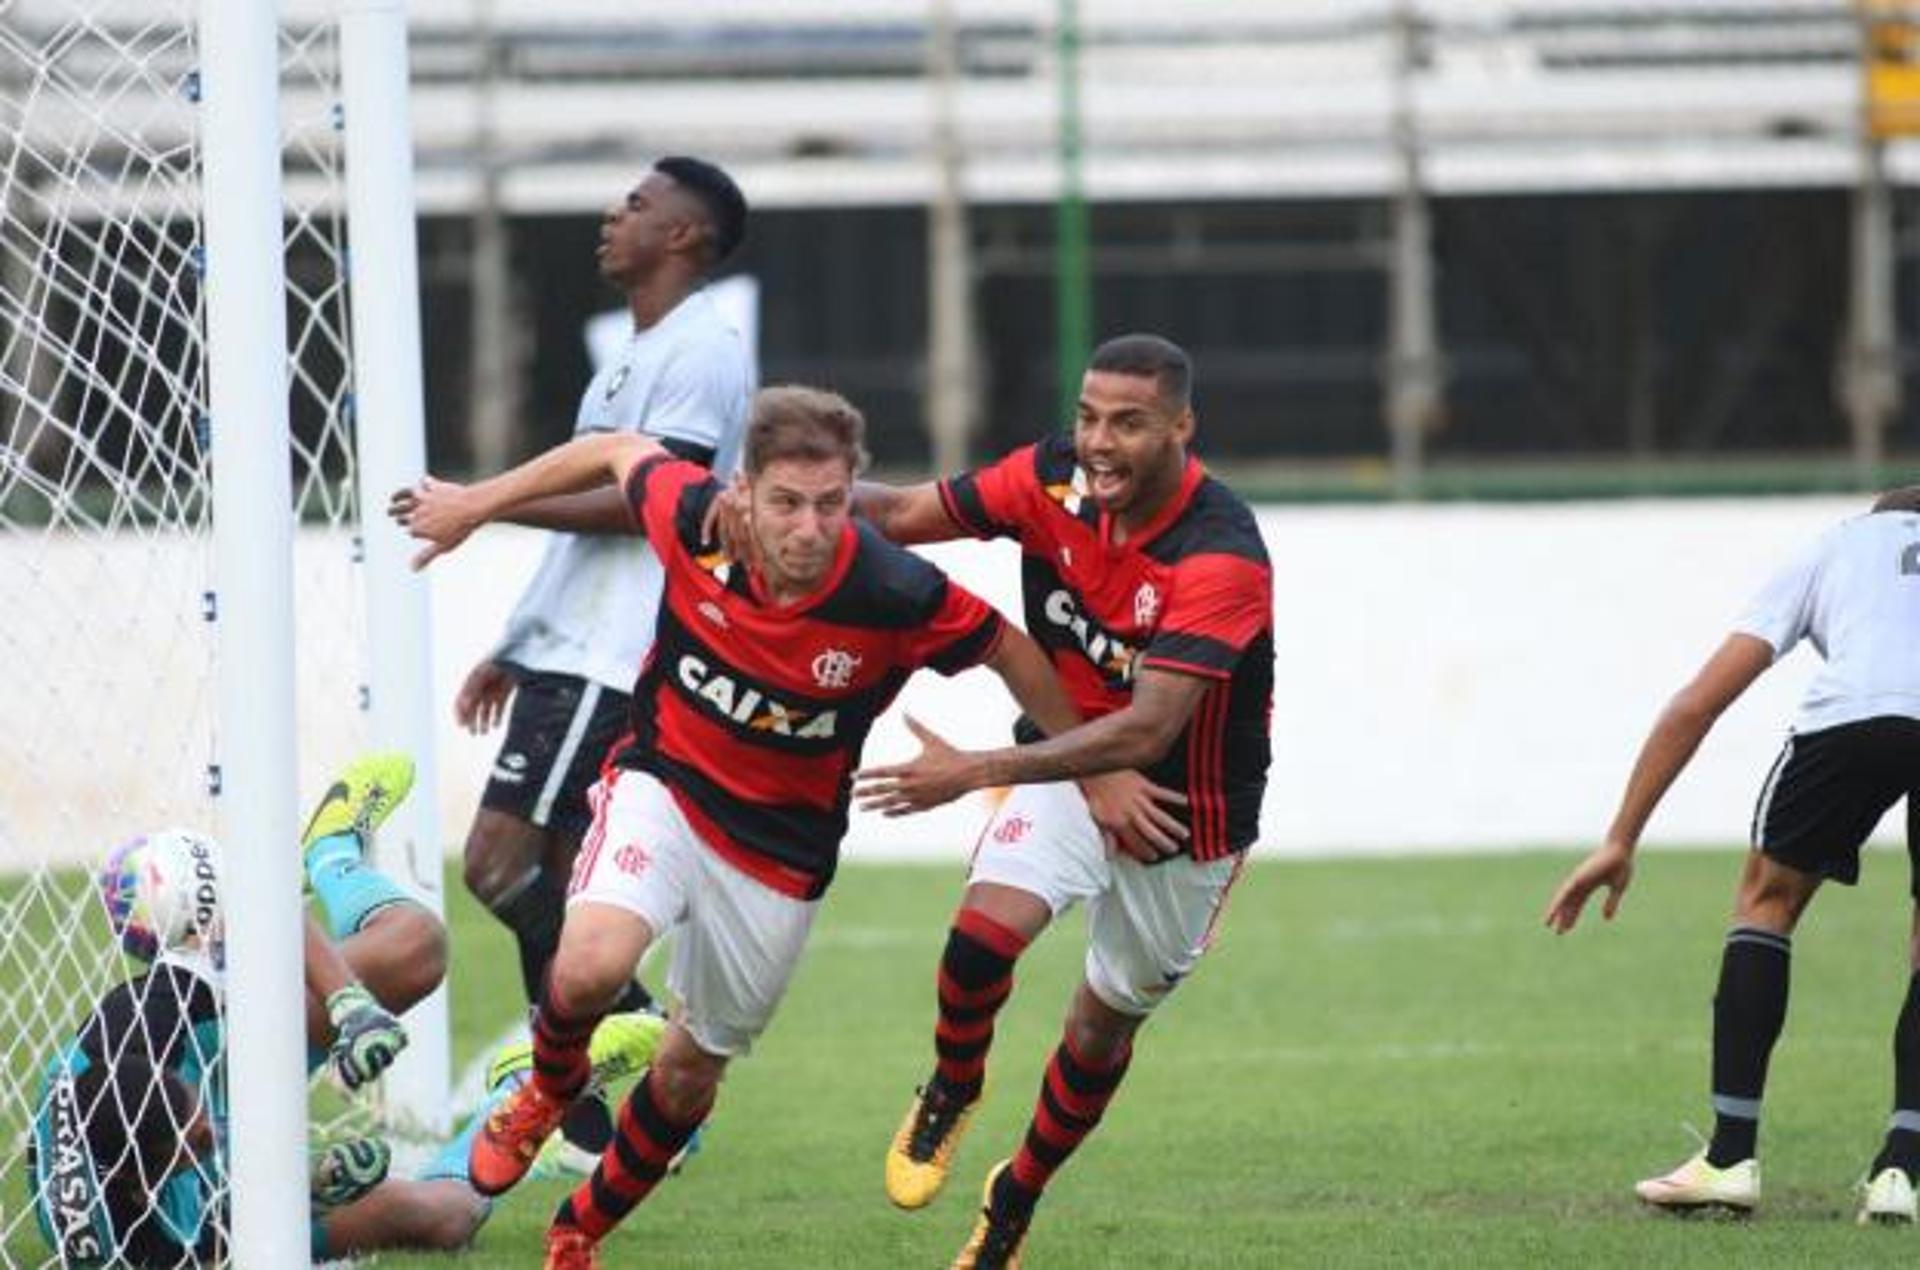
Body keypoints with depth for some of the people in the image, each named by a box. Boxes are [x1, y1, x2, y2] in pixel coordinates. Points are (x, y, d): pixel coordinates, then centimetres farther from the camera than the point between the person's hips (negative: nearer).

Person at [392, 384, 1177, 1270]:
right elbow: (617, 453, 1)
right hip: (664, 788, 0)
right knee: (589, 971, -28)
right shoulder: (694, 522, -21)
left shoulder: (897, 597, -26)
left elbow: (1010, 651, -7)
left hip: (781, 853, 0)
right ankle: (547, 1095, 8)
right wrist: (476, 503, 12)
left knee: (690, 1073, 13)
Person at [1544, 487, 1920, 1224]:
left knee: (1767, 899, 22)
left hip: (1854, 712, -1)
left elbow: (1694, 706, 29)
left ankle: (1731, 1160, 17)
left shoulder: (1835, 548, 36)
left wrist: (1621, 842, 31)